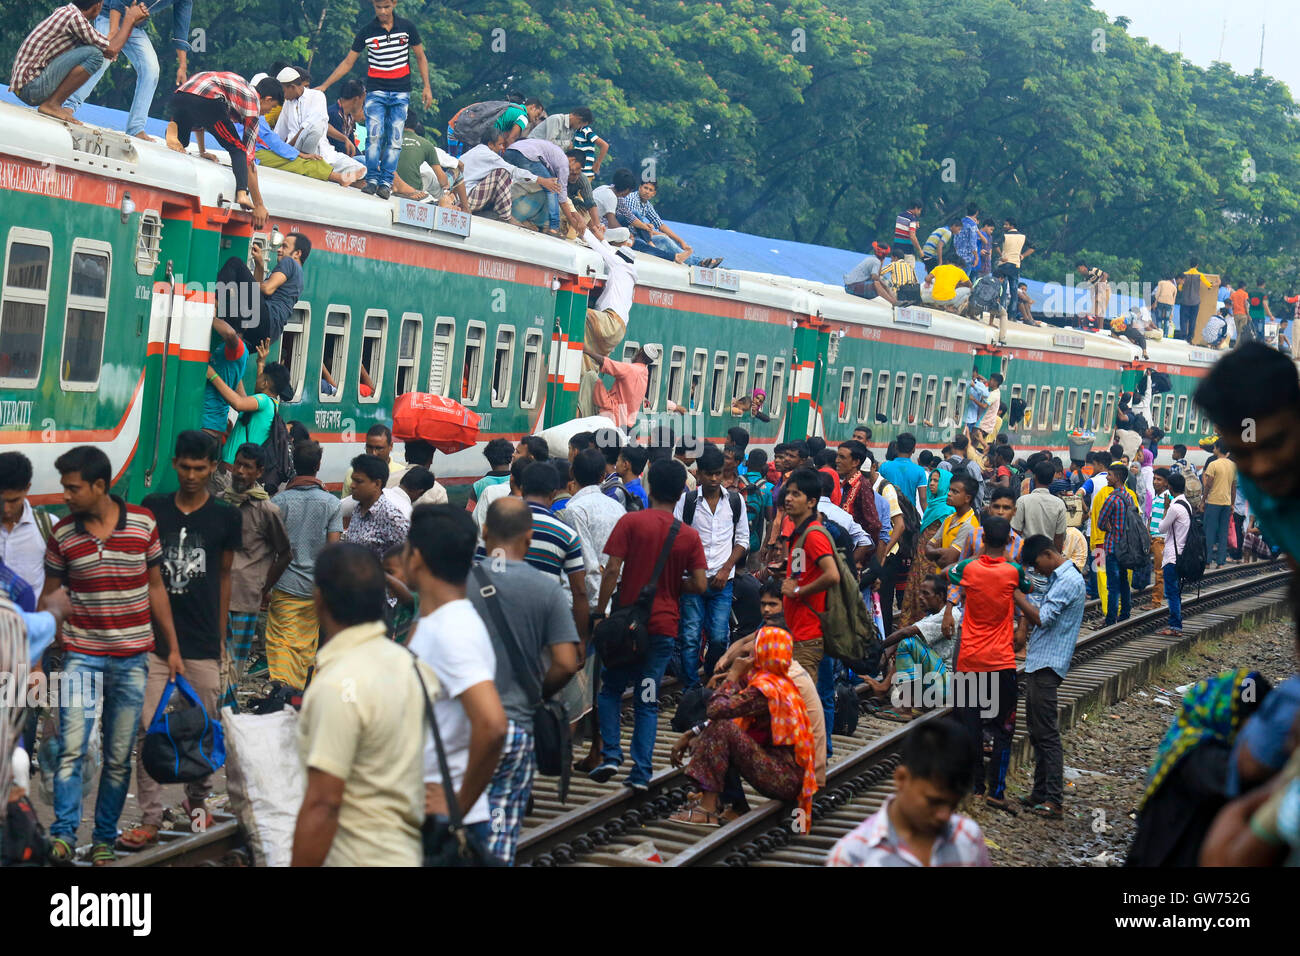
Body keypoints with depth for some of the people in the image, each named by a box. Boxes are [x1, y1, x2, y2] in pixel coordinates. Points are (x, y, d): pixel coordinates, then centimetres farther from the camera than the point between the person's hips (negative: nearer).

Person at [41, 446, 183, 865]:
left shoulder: (143, 524, 0)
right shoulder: (62, 535, 0)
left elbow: (155, 587, 8)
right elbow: (50, 596, 8)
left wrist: (172, 647, 8)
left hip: (132, 657, 1)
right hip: (81, 654, 0)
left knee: (119, 756, 4)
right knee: (71, 747, -12)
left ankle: (104, 839, 13)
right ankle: (63, 835, -8)